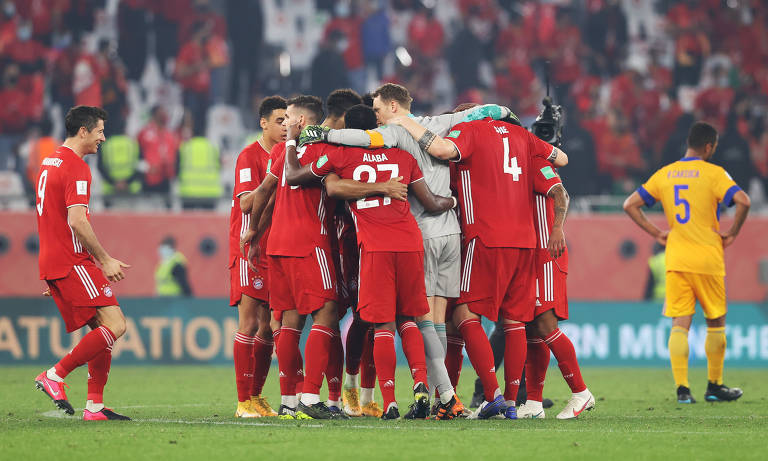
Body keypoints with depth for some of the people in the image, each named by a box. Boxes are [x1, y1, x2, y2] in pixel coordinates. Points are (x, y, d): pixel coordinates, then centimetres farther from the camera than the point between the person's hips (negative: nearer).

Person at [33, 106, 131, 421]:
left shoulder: (49, 164, 19)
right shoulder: (76, 167, -12)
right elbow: (76, 221, -21)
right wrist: (105, 260, -15)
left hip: (52, 263, 10)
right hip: (72, 262, -10)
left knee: (102, 329, 9)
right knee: (114, 325, -15)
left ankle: (95, 406, 3)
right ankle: (55, 375, -14)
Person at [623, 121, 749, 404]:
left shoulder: (664, 175, 8)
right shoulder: (713, 173, -6)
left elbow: (630, 205, 9)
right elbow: (743, 201, -20)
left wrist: (657, 233, 11)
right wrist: (732, 233, -6)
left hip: (676, 261, 3)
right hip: (708, 260, -3)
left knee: (680, 325, 0)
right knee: (715, 322, 12)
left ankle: (682, 389, -11)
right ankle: (714, 386, 17)